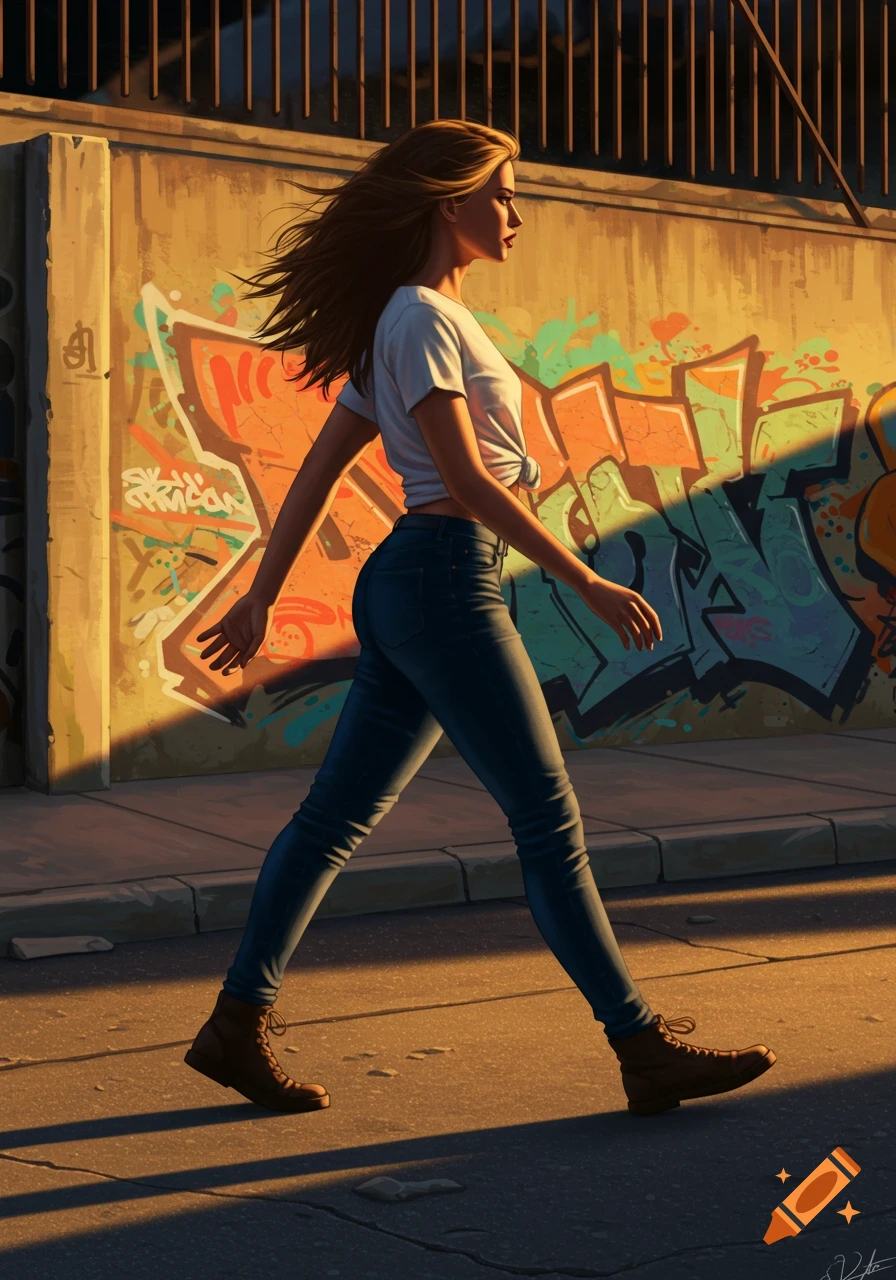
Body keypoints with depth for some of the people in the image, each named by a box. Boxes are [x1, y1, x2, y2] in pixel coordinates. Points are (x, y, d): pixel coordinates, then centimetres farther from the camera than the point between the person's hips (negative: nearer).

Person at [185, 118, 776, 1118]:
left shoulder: (415, 321, 19)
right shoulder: (422, 318, -10)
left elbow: (318, 469, 20)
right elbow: (466, 477, -18)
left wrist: (262, 596, 21)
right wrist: (587, 583, -17)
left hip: (405, 586, 10)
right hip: (445, 578, -10)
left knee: (337, 815, 11)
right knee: (548, 818, -5)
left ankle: (238, 1025, 16)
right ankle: (645, 1049, 1)